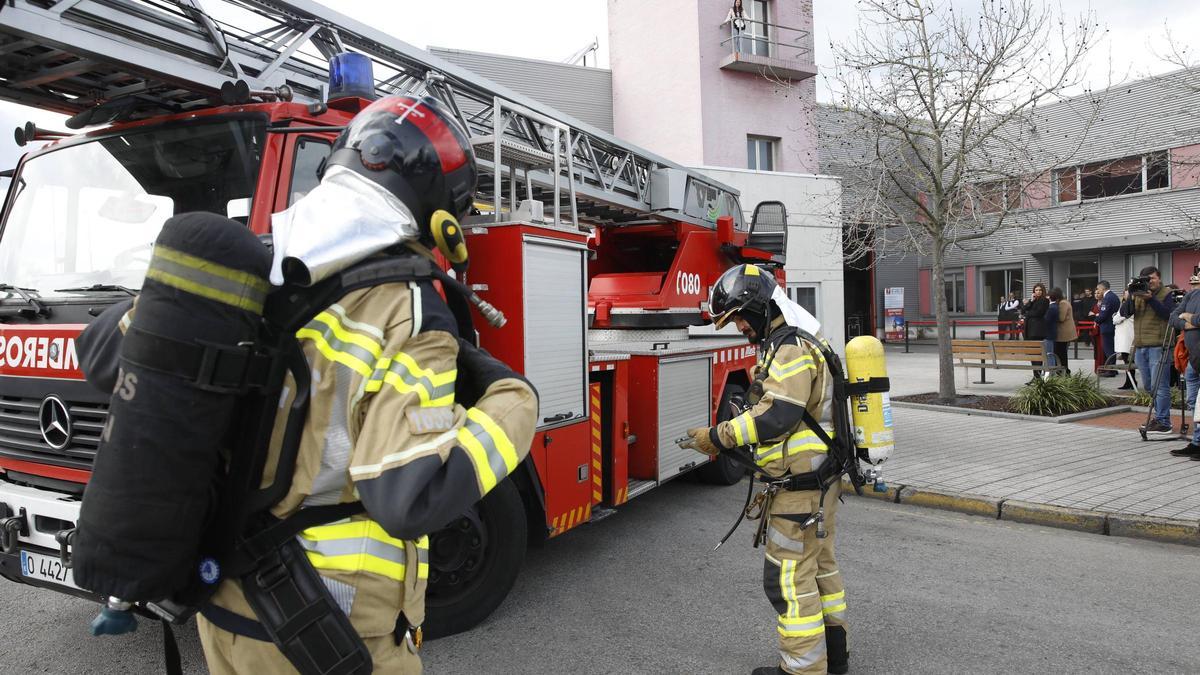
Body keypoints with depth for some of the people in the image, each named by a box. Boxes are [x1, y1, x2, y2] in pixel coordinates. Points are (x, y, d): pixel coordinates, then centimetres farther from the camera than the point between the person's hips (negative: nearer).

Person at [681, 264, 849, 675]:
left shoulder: (790, 349, -18)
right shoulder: (795, 345, 14)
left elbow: (777, 415, -28)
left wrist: (718, 438, -21)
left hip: (800, 487, -11)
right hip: (819, 481, 11)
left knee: (789, 579, -2)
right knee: (819, 565, 20)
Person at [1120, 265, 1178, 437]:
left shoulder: (1166, 294, -2)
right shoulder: (1138, 294, 14)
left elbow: (1168, 314, -17)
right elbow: (1124, 312, 3)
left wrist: (1151, 299, -23)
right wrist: (1131, 297, -12)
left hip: (1158, 346, -7)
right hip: (1140, 346, 7)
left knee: (1159, 386, -9)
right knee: (1149, 386, 14)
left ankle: (1163, 423, -6)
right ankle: (1160, 417, 27)